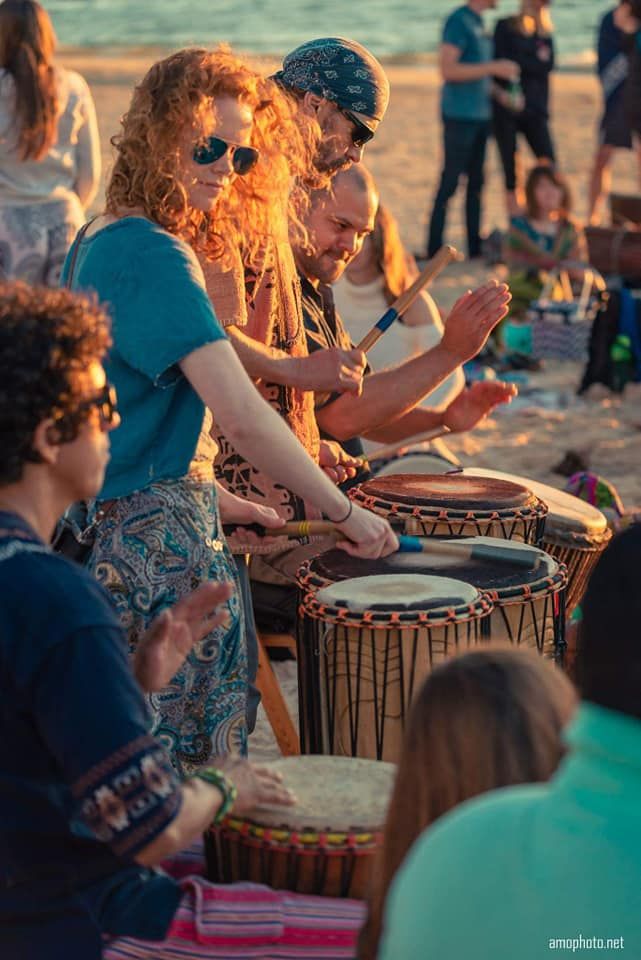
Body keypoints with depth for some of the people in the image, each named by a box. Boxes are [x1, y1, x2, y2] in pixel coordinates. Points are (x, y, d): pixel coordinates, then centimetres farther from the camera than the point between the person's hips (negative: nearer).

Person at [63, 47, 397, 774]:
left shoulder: (98, 241, 12)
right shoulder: (154, 257, -19)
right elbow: (241, 414, -26)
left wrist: (213, 499, 20)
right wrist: (344, 511, -19)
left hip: (98, 521, 10)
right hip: (157, 538, -10)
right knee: (187, 769, -1)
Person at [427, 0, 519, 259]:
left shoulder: (477, 22, 14)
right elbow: (448, 70, -20)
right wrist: (494, 68, -18)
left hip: (480, 115, 9)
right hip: (460, 115, -9)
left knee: (476, 182, 12)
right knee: (450, 182, -6)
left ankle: (475, 247, 18)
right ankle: (434, 250, -1)